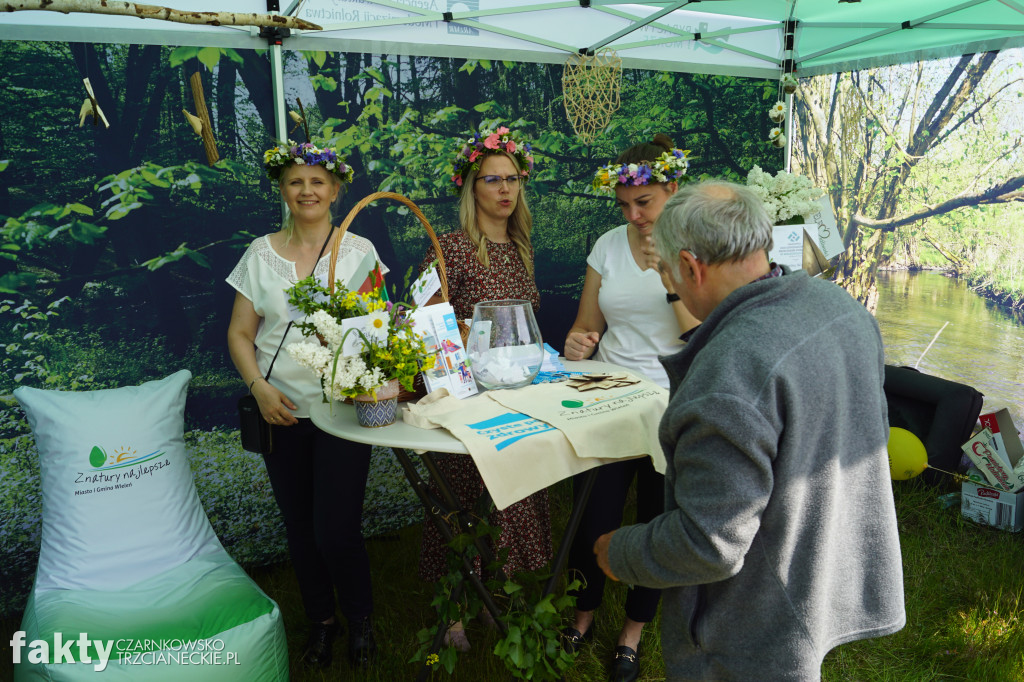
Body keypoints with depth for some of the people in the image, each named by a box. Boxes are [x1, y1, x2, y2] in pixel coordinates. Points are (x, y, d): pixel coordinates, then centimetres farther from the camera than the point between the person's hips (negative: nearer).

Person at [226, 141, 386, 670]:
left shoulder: (359, 250, 1)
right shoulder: (261, 253, 6)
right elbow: (239, 334, 7)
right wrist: (260, 387, -9)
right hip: (282, 411, 3)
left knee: (336, 530, -5)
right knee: (300, 528, 12)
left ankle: (360, 620, 24)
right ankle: (321, 620, 36)